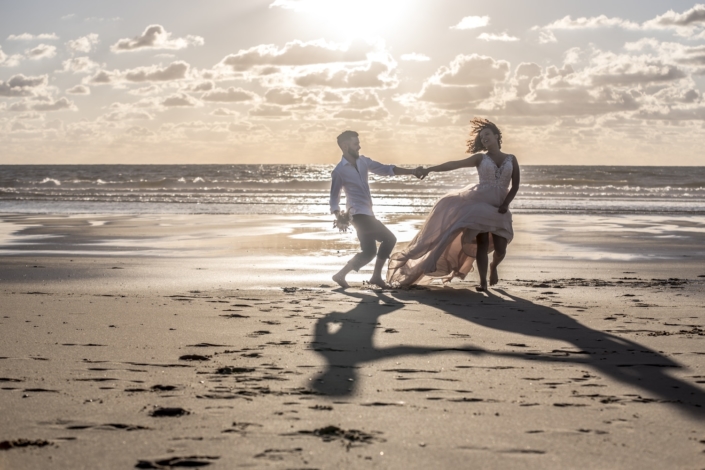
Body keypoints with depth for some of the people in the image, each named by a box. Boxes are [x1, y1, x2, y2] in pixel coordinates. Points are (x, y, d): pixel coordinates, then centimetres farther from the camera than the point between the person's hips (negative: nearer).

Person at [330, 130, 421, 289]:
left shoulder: (363, 161, 8)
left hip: (366, 214, 8)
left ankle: (341, 275, 17)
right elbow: (334, 198, -6)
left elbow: (385, 169, 7)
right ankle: (376, 276, -1)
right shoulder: (339, 171, -11)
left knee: (369, 251, 12)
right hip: (359, 214, -8)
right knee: (389, 239, -11)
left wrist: (411, 172, -2)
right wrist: (338, 216, -21)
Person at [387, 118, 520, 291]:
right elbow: (454, 164, -1)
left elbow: (515, 186, 6)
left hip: (499, 208, 1)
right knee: (482, 242, -12)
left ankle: (493, 266, 28)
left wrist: (505, 204, -9)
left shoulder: (511, 159, 10)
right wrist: (429, 169, -12)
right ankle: (483, 281, -4)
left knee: (500, 248, -6)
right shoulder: (480, 158, 9)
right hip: (479, 203, -1)